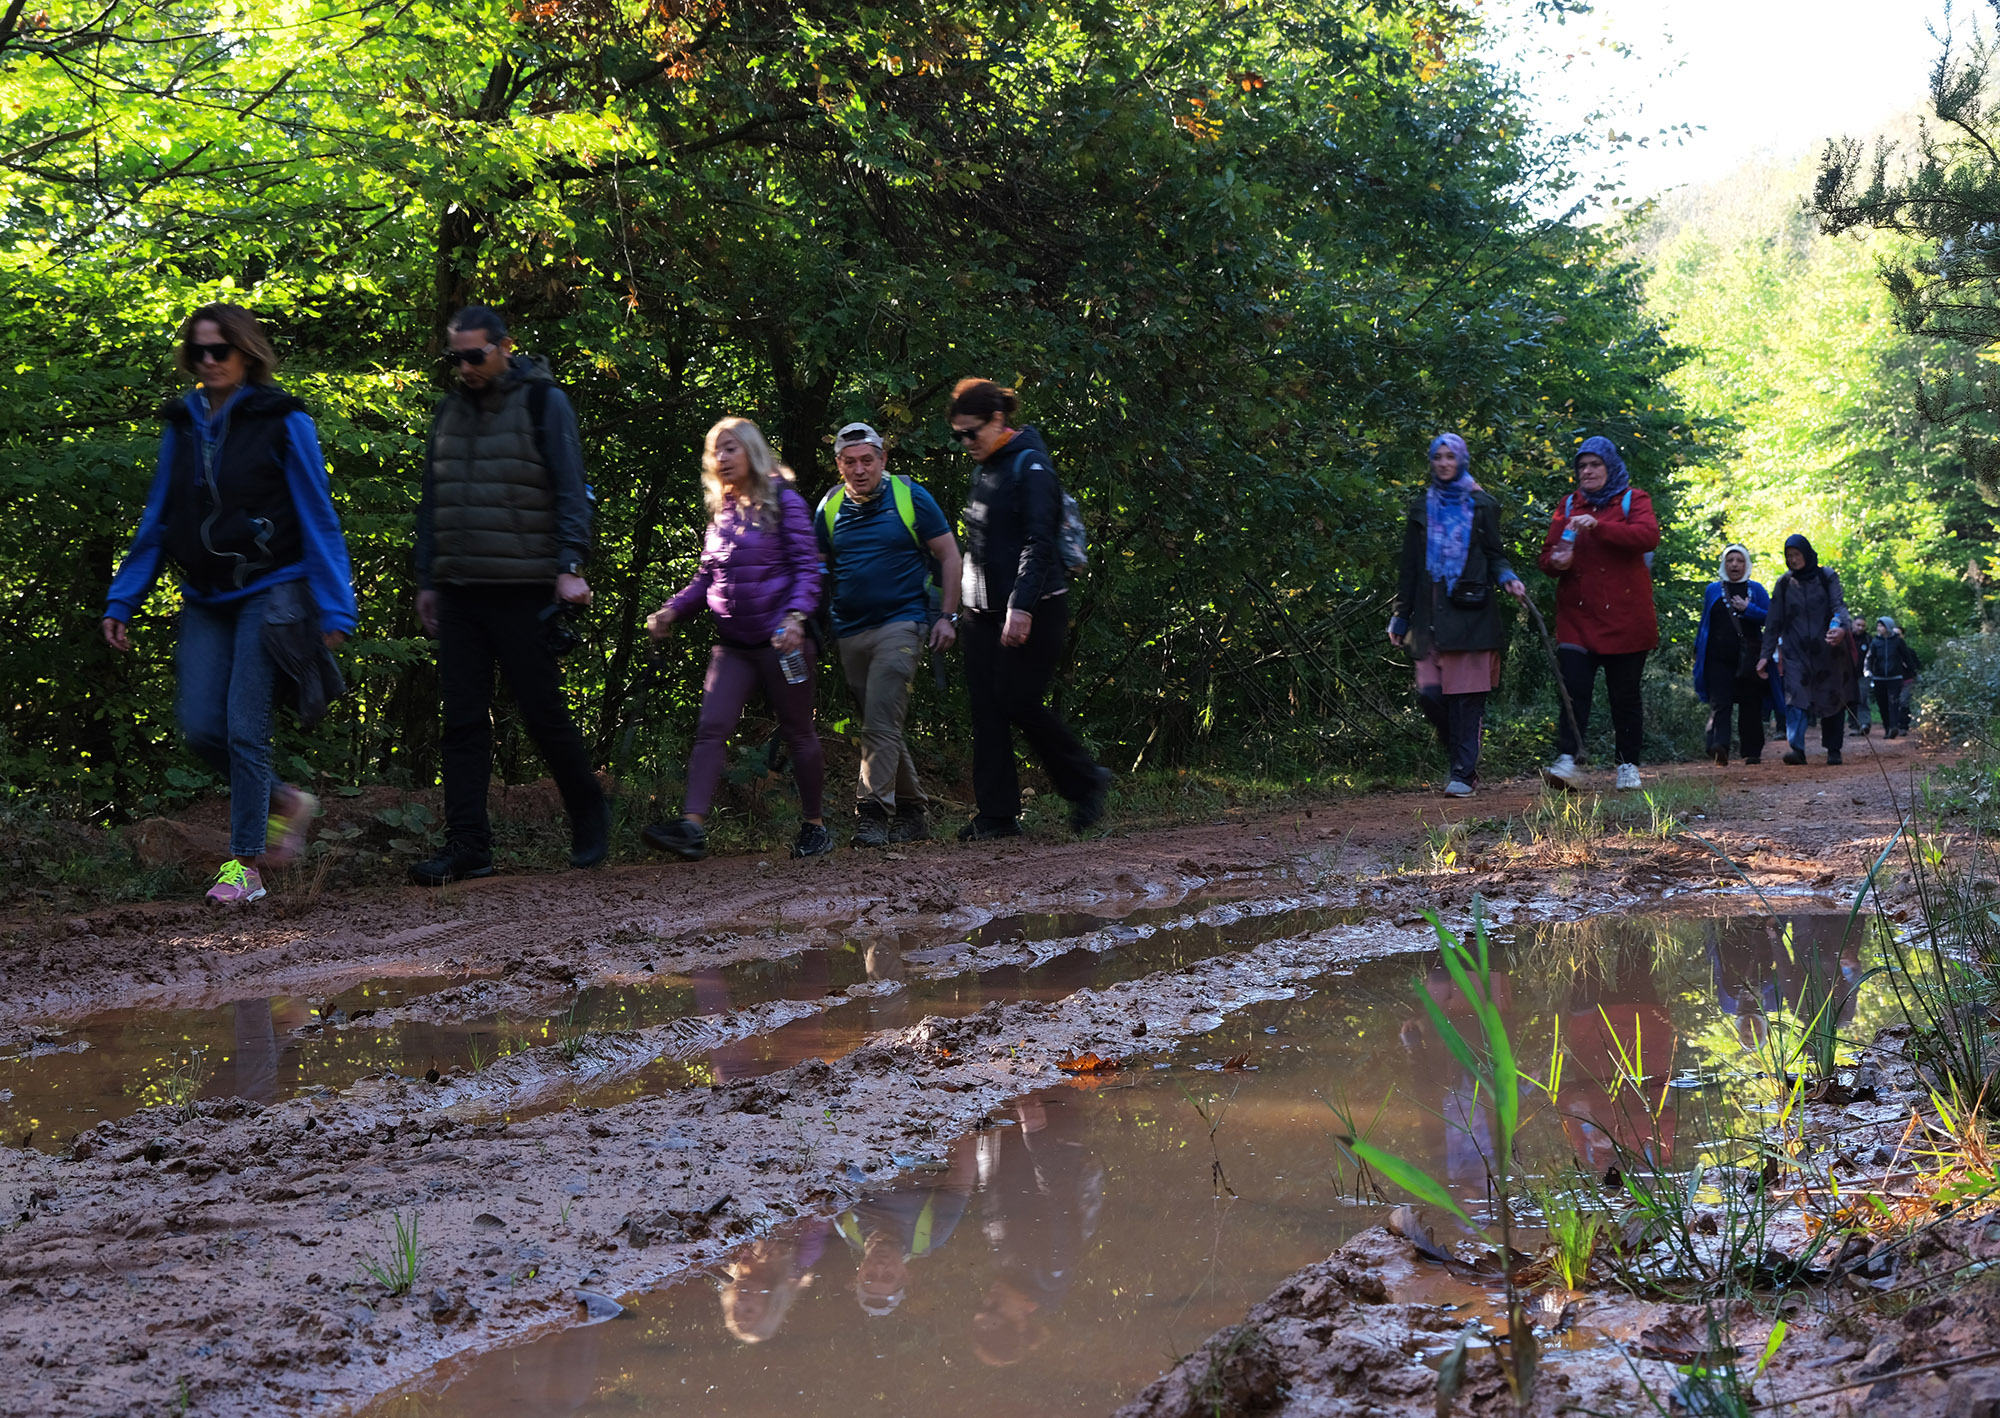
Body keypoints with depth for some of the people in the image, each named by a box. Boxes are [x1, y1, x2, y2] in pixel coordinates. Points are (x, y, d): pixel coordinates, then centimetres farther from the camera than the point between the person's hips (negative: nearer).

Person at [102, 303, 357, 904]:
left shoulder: (283, 422, -4)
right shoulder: (183, 426, 10)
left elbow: (318, 518, -4)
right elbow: (156, 521, 14)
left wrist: (334, 608, -9)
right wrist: (121, 601, 8)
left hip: (269, 590, -5)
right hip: (205, 600, 5)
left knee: (244, 727, -10)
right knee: (200, 728, -2)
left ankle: (246, 863, 0)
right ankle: (285, 801, 22)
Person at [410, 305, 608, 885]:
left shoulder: (543, 402, -1)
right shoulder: (448, 411, 16)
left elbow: (570, 490, -6)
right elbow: (432, 503, 20)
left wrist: (570, 567, -15)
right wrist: (426, 581, 16)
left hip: (523, 590, -5)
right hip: (459, 592, 5)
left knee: (543, 712, 0)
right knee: (463, 721, 1)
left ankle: (588, 816, 20)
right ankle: (467, 847, 1)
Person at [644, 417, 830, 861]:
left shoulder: (783, 502, -4)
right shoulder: (721, 512, 13)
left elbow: (807, 566, -9)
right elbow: (707, 577, 18)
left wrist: (795, 615, -25)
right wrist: (672, 610, 3)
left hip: (778, 641, -5)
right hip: (731, 644, 5)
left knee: (797, 732, 6)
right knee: (711, 728, -10)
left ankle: (814, 825, 21)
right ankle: (691, 826, -20)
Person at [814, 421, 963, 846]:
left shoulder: (911, 498, -2)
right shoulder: (829, 508, 7)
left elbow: (949, 556, 2)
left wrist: (947, 616, -5)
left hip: (900, 623, -5)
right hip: (850, 632, 5)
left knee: (881, 720, -18)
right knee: (883, 727, 11)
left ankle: (873, 812, -18)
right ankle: (911, 812, 21)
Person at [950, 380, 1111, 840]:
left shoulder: (1030, 467, -10)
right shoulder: (984, 469, 15)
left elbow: (1038, 543, -18)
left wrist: (1021, 607, -25)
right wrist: (964, 605, 19)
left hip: (1033, 609, -8)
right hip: (985, 610, 8)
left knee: (1017, 700, -10)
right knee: (986, 707, 1)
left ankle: (1085, 782, 11)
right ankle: (995, 815, 2)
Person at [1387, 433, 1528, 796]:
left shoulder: (1481, 506, 8)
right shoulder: (1422, 509, 15)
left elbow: (1494, 555, 8)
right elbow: (1410, 567, 16)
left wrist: (1507, 578, -14)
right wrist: (1402, 616, 13)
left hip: (1471, 613, -2)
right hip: (1431, 613, 2)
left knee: (1468, 694, -7)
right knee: (1429, 692, -7)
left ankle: (1463, 773, -3)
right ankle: (1462, 758, 15)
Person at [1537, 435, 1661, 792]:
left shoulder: (1633, 500, 5)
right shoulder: (1568, 506, 15)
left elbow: (1649, 535, -15)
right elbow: (1548, 554, 13)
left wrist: (1598, 525, -24)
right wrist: (1556, 561, -12)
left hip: (1624, 616, -2)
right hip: (1577, 616, 2)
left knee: (1624, 694, 4)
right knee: (1574, 689, -12)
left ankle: (1628, 765, 13)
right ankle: (1567, 761, -20)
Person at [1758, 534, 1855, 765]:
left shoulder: (1827, 577, 3)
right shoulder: (1784, 584, 9)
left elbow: (1839, 605, -11)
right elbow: (1774, 623, 9)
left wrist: (1842, 627, -33)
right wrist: (1766, 655, 3)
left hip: (1828, 651, -1)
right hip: (1796, 653, 1)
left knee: (1833, 699, 1)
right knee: (1795, 697, -16)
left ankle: (1833, 750, 13)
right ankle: (1797, 749, -26)